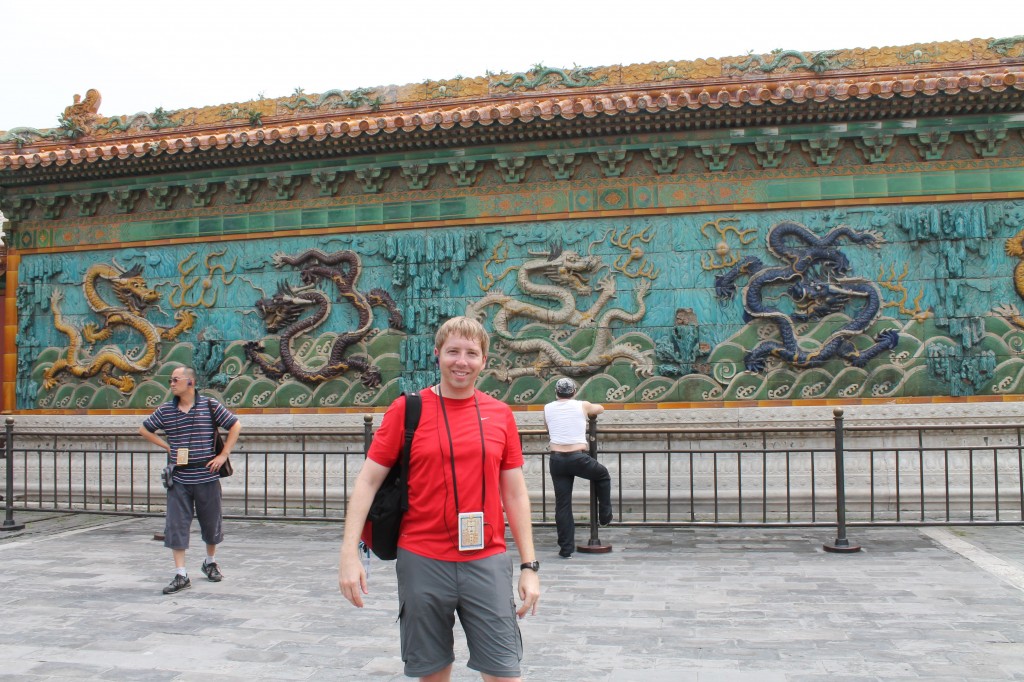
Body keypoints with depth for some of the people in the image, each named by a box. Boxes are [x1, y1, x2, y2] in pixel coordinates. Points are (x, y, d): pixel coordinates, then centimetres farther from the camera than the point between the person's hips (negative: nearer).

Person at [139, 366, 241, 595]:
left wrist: (223, 455, -5)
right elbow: (144, 429, 18)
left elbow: (236, 425, 0)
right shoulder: (165, 410, 4)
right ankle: (181, 575, 4)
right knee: (176, 526, -2)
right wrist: (167, 446, 7)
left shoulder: (210, 405, -4)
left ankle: (210, 562, 34)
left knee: (211, 522, 11)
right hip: (178, 479, 2)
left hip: (206, 476, -2)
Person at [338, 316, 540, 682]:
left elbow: (515, 493, 8)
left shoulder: (500, 414, 4)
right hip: (422, 561, -1)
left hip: (487, 562, 1)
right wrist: (349, 553, -10)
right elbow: (368, 481, -2)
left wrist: (529, 566, 4)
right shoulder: (407, 408, -2)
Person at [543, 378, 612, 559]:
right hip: (578, 459, -2)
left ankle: (566, 549, 9)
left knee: (562, 505, 7)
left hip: (557, 460, 2)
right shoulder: (582, 406, 3)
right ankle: (605, 516, 33)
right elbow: (600, 408, 25)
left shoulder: (547, 409, 7)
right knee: (603, 475, 29)